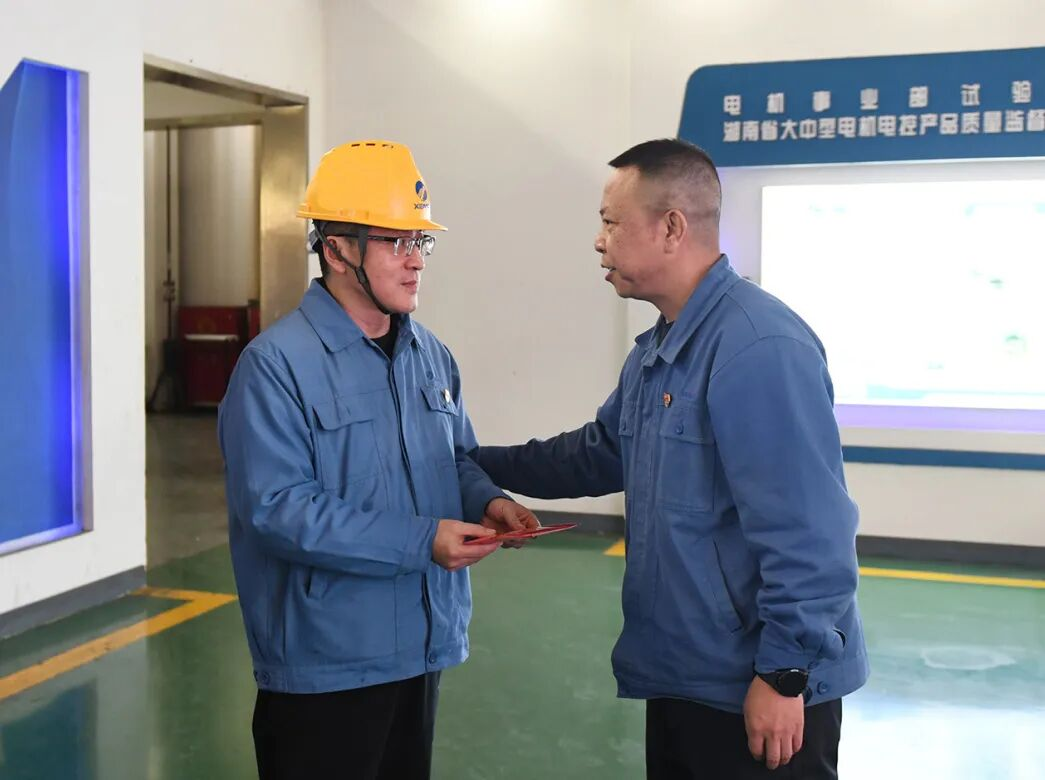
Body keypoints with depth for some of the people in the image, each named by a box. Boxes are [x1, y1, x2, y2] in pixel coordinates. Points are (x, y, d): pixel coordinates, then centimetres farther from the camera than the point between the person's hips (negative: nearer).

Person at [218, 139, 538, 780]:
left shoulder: (432, 356, 7)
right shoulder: (278, 364, -17)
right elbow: (277, 508, -23)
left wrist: (486, 501, -6)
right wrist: (420, 541, -26)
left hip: (423, 647, 7)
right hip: (324, 662, -7)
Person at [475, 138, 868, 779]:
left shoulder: (760, 347, -23)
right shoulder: (655, 353, 9)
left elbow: (808, 533, -26)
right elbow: (599, 454, 24)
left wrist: (785, 674, -22)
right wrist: (476, 464, 22)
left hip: (759, 690, -9)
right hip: (681, 676, 9)